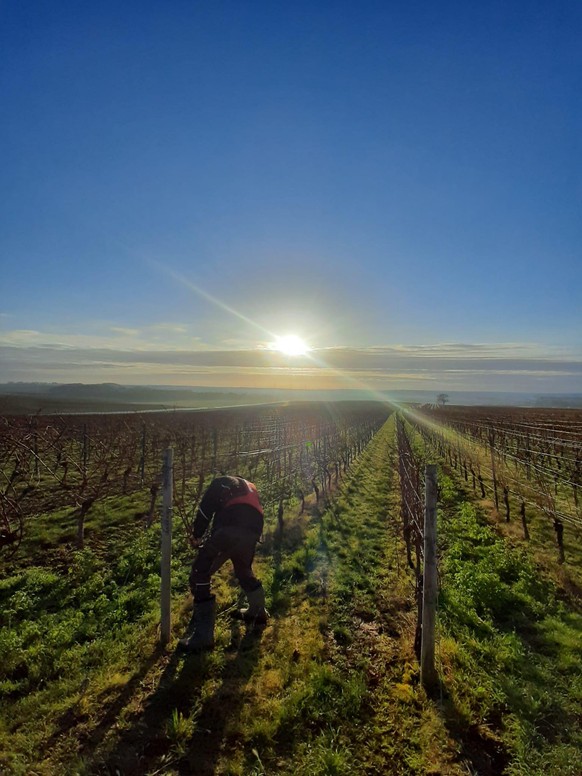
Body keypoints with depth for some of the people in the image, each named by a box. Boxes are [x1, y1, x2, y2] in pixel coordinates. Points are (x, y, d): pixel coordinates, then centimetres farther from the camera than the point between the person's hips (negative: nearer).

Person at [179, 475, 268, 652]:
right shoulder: (250, 488, 40)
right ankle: (258, 612, 48)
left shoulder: (220, 483, 26)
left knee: (200, 574, 4)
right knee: (244, 570, 33)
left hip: (229, 530, -6)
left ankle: (203, 635, 1)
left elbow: (205, 509, 13)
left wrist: (197, 535, 23)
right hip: (252, 533, 6)